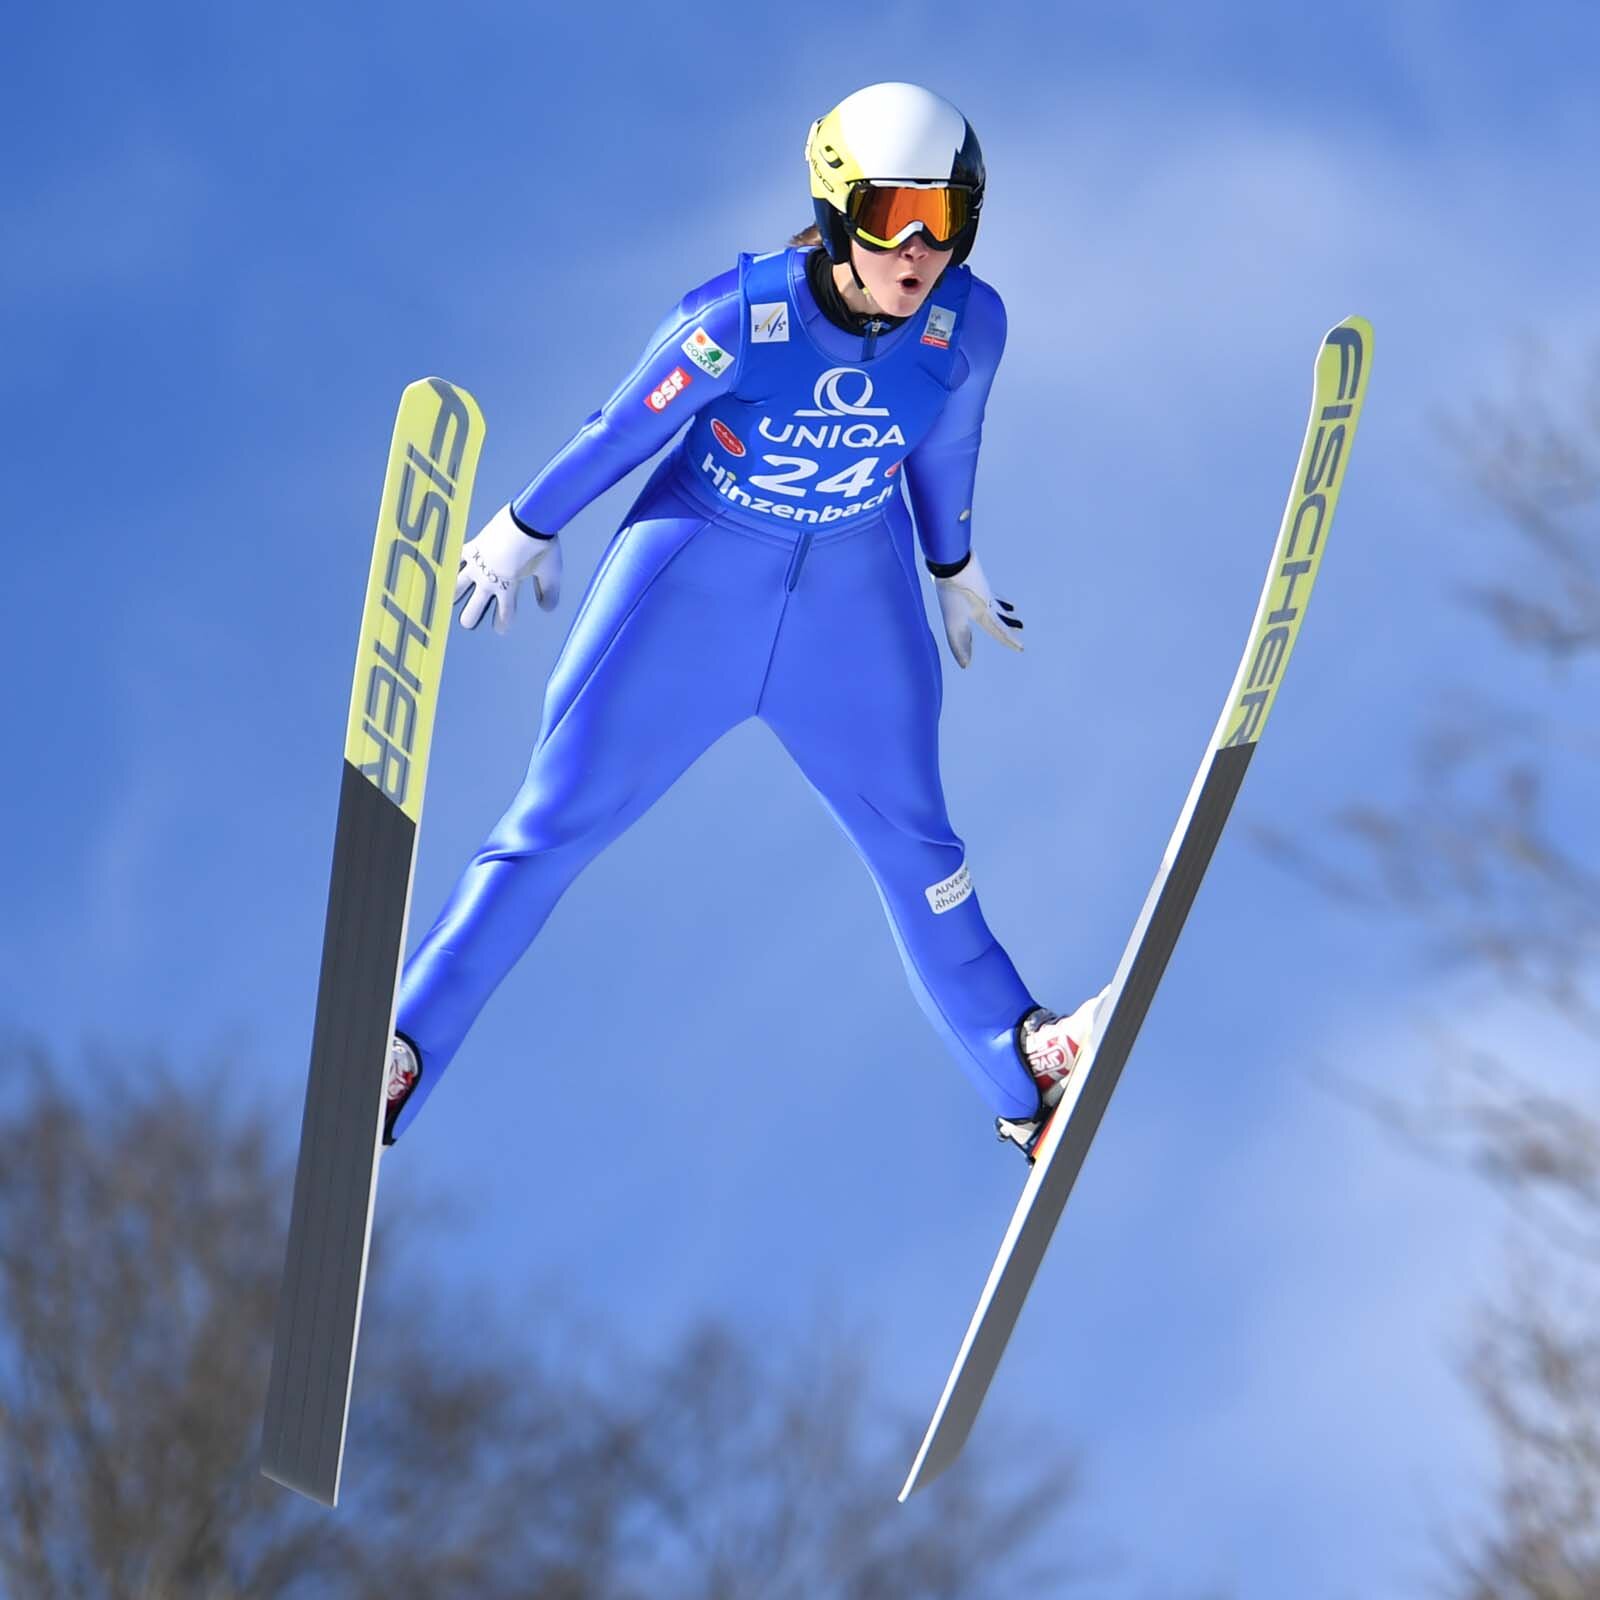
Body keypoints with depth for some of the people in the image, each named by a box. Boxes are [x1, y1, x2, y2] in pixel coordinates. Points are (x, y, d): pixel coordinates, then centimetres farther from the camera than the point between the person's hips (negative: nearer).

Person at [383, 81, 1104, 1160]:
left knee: (915, 842, 10)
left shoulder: (969, 325, -18)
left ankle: (1025, 1084, 24)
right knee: (557, 821, 1)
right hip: (693, 577, -2)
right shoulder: (739, 319, -29)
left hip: (856, 595, 3)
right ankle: (404, 1053, 9)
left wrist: (953, 566, 19)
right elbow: (626, 426, -12)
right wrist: (526, 531, 3)